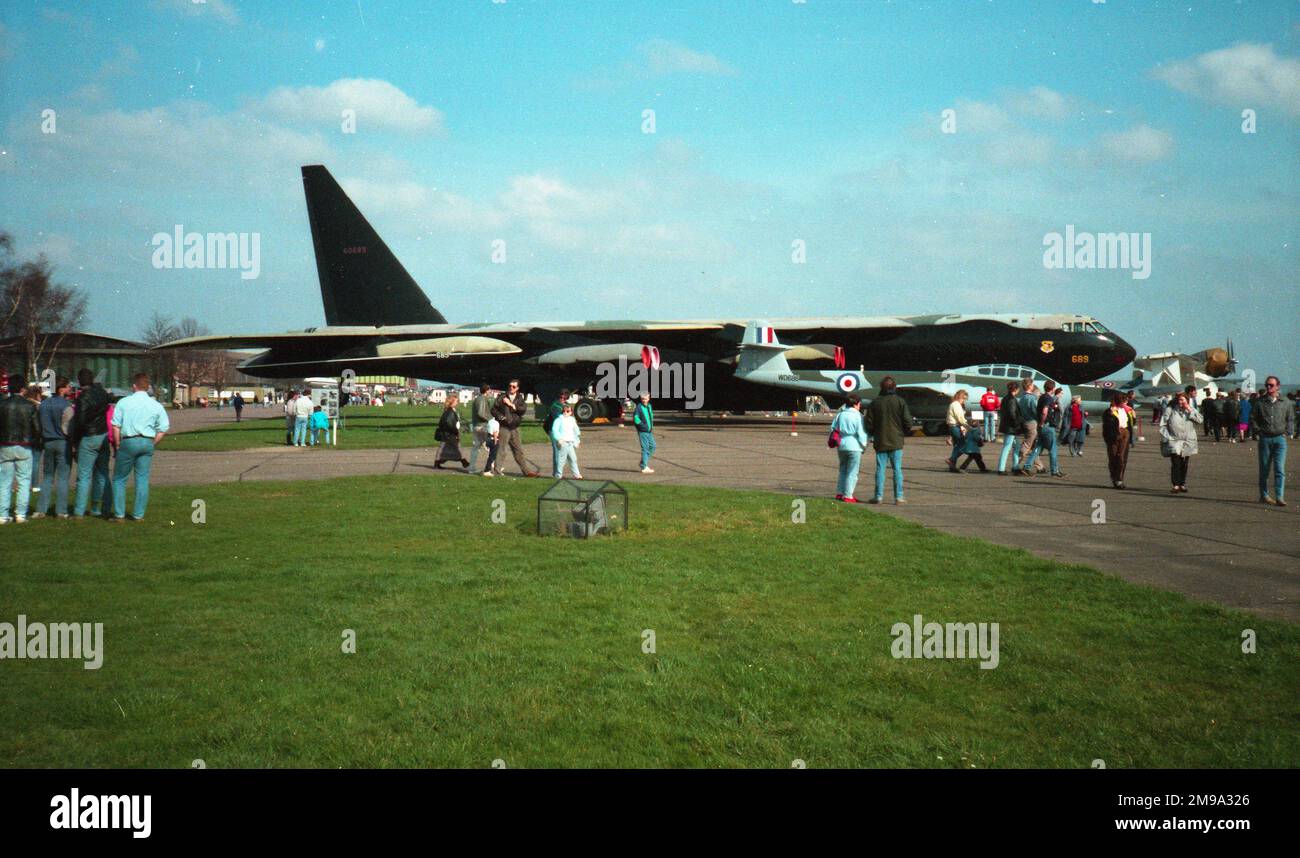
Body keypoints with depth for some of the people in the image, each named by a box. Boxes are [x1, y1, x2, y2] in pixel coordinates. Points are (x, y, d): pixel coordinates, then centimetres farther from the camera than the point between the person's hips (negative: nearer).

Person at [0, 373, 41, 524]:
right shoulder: (29, 405, -4)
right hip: (24, 448, -1)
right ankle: (20, 514, 0)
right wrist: (35, 443, 13)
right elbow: (37, 428, -3)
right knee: (24, 481, 5)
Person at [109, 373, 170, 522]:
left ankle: (119, 514, 8)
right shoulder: (156, 405, 4)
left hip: (129, 441, -2)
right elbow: (163, 430, 3)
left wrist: (118, 445, 6)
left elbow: (115, 426, -4)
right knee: (142, 479, 8)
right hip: (147, 442, 2)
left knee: (119, 479, 9)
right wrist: (152, 445, 12)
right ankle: (139, 515, 10)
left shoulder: (123, 402, -2)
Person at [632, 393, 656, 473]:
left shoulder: (649, 406, 10)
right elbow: (635, 418, -20)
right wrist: (643, 426, -18)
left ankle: (644, 462, 23)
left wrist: (651, 426, 14)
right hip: (643, 432, -8)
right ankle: (644, 467, 0)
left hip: (649, 431, 8)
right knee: (645, 448, -6)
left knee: (652, 446, 11)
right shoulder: (638, 407, -13)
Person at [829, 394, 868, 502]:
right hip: (854, 447, -6)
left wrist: (837, 441, 19)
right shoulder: (858, 416, -10)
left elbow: (833, 428, 9)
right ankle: (847, 495, -1)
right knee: (852, 472, 1)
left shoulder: (840, 414, 6)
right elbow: (861, 433, -12)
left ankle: (839, 493, 19)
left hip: (841, 446, 6)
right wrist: (864, 445, 2)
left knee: (843, 470, 19)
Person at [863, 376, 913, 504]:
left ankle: (878, 496, 4)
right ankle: (898, 497, 3)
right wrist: (904, 433, 12)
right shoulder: (900, 401, -5)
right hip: (896, 442, -1)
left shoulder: (875, 402, -1)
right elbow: (907, 421, -6)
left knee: (880, 469, 4)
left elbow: (868, 423, 1)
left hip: (880, 442, 1)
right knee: (897, 469, 3)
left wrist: (874, 434, 18)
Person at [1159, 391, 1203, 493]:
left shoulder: (1191, 410, 10)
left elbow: (1200, 419, -5)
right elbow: (1163, 424, 2)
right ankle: (1176, 485, -15)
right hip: (1174, 440, -3)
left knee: (1184, 464, 8)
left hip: (1188, 441, 3)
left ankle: (1182, 484, 18)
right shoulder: (1170, 410, 2)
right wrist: (1166, 437, -7)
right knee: (1175, 463, -14)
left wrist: (1190, 410, -10)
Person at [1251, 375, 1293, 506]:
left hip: (1280, 438, 0)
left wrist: (1287, 432, 5)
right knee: (1264, 469, 6)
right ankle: (1263, 495, 16)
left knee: (1279, 469, -7)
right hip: (1265, 439, 0)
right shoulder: (1259, 402, 4)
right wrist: (1258, 431, -4)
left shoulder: (1284, 403, 8)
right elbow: (1252, 418, 7)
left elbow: (1291, 419, 17)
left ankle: (1279, 497, -10)